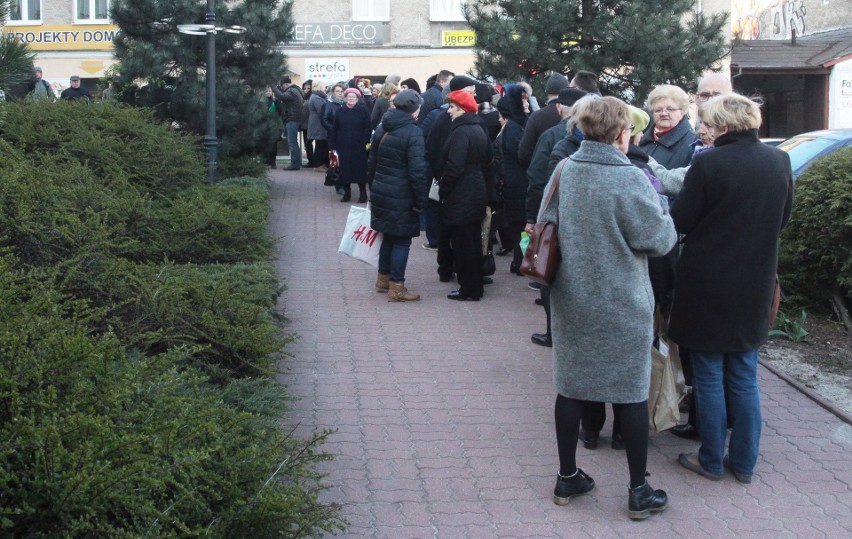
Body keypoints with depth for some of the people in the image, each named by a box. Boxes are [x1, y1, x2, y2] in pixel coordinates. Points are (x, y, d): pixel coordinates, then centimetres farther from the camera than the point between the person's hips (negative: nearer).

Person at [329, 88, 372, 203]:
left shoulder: (363, 111, -1)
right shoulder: (339, 111, 7)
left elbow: (368, 128, -2)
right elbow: (334, 129, 8)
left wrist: (366, 142, -11)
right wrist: (333, 145, 3)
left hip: (359, 146, -3)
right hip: (343, 146, 3)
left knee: (360, 169, 0)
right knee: (344, 169, 4)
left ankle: (363, 194, 9)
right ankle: (347, 193, 15)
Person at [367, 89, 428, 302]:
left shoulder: (381, 129, 9)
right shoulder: (412, 132, -15)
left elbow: (371, 163, 16)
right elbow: (417, 170, -19)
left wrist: (373, 188, 23)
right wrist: (421, 201, -13)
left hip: (380, 193, 8)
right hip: (401, 197, -8)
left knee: (388, 236, 20)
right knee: (402, 239, 1)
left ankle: (383, 279, 30)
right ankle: (396, 288, 3)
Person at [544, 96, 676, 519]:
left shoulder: (564, 171, -2)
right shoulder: (629, 179, -19)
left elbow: (545, 226, 9)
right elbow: (659, 239, -13)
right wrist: (663, 214, 5)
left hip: (571, 301, 5)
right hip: (623, 306, -5)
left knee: (571, 386, 13)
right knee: (631, 392, 7)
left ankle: (567, 478, 25)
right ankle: (639, 492, 17)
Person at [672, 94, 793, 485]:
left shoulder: (707, 164, -20)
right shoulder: (779, 162, -2)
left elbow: (680, 222, -13)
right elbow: (783, 219, 10)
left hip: (707, 287, -5)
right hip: (754, 287, 5)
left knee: (709, 378, 8)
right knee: (745, 379, 15)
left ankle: (711, 460, 18)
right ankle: (744, 462, 22)